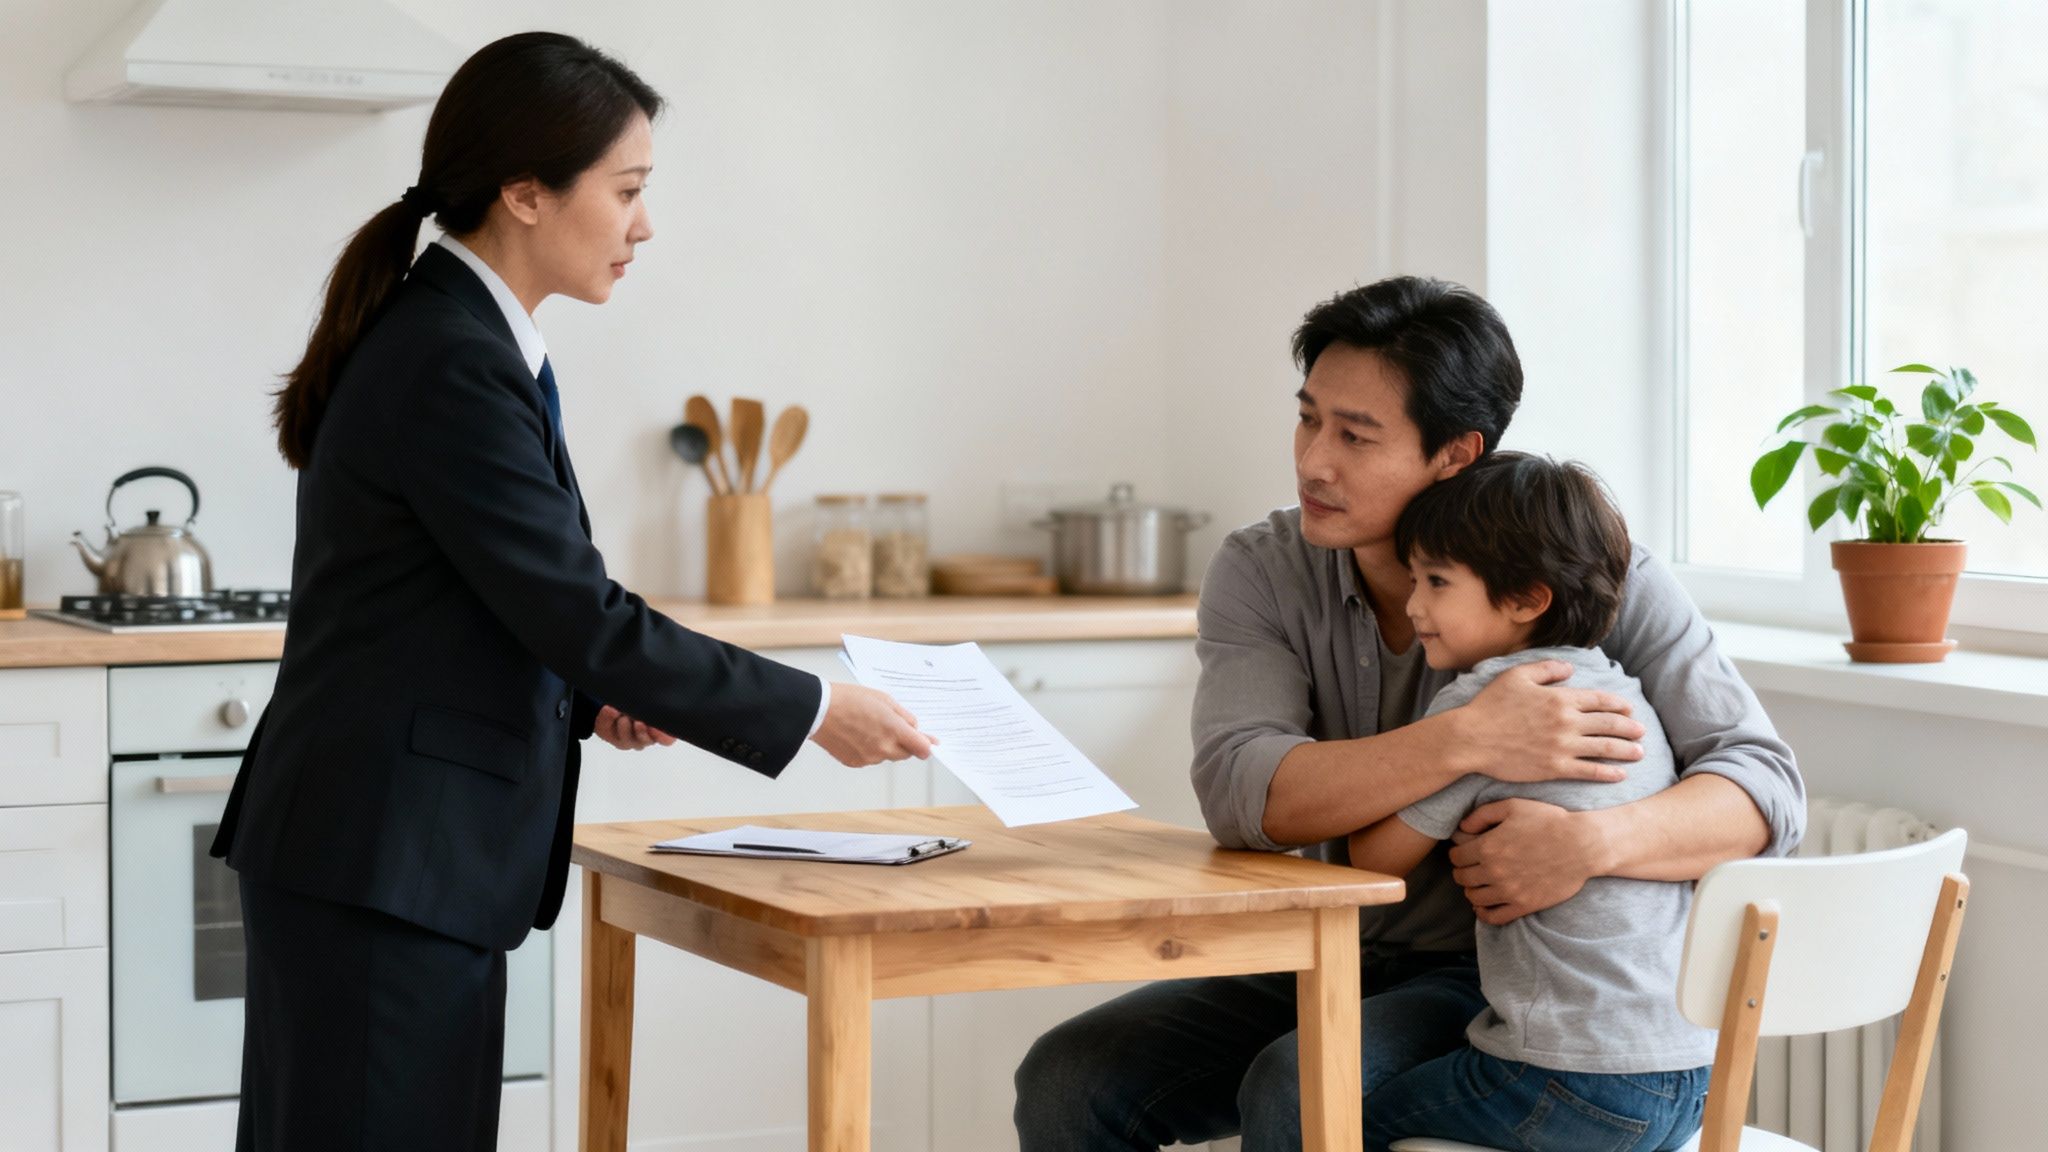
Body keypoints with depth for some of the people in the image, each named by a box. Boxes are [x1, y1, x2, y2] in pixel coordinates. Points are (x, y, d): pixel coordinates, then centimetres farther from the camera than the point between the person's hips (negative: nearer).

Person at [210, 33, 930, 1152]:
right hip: (382, 861, -10)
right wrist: (816, 711, -13)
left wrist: (590, 695, 6)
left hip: (377, 847, 10)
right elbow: (578, 610, -19)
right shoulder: (452, 365, -18)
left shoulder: (441, 330, 12)